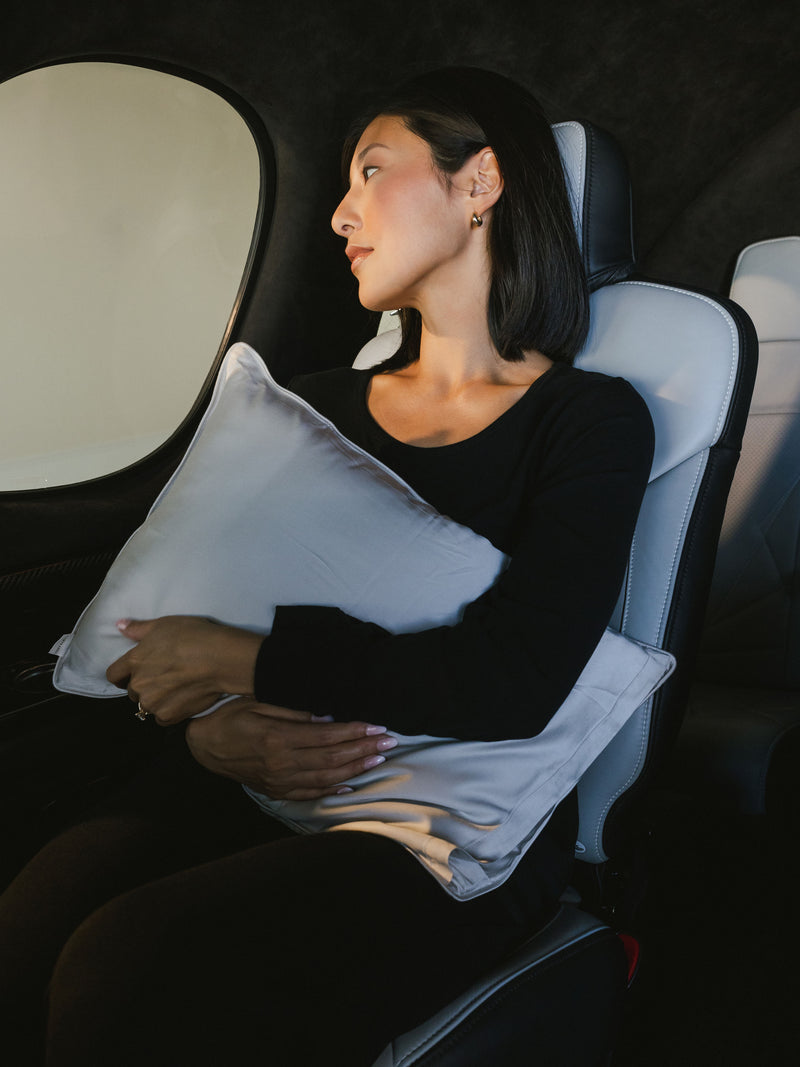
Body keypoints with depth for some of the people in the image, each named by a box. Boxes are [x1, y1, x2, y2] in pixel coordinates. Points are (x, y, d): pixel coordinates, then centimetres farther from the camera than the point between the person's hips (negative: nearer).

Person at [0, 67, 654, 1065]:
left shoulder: (591, 420, 0)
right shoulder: (320, 404, 17)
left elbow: (511, 686, -16)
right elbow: (171, 628, 11)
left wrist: (240, 658, -13)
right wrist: (205, 732, -13)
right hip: (256, 789, 5)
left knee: (118, 972, -28)